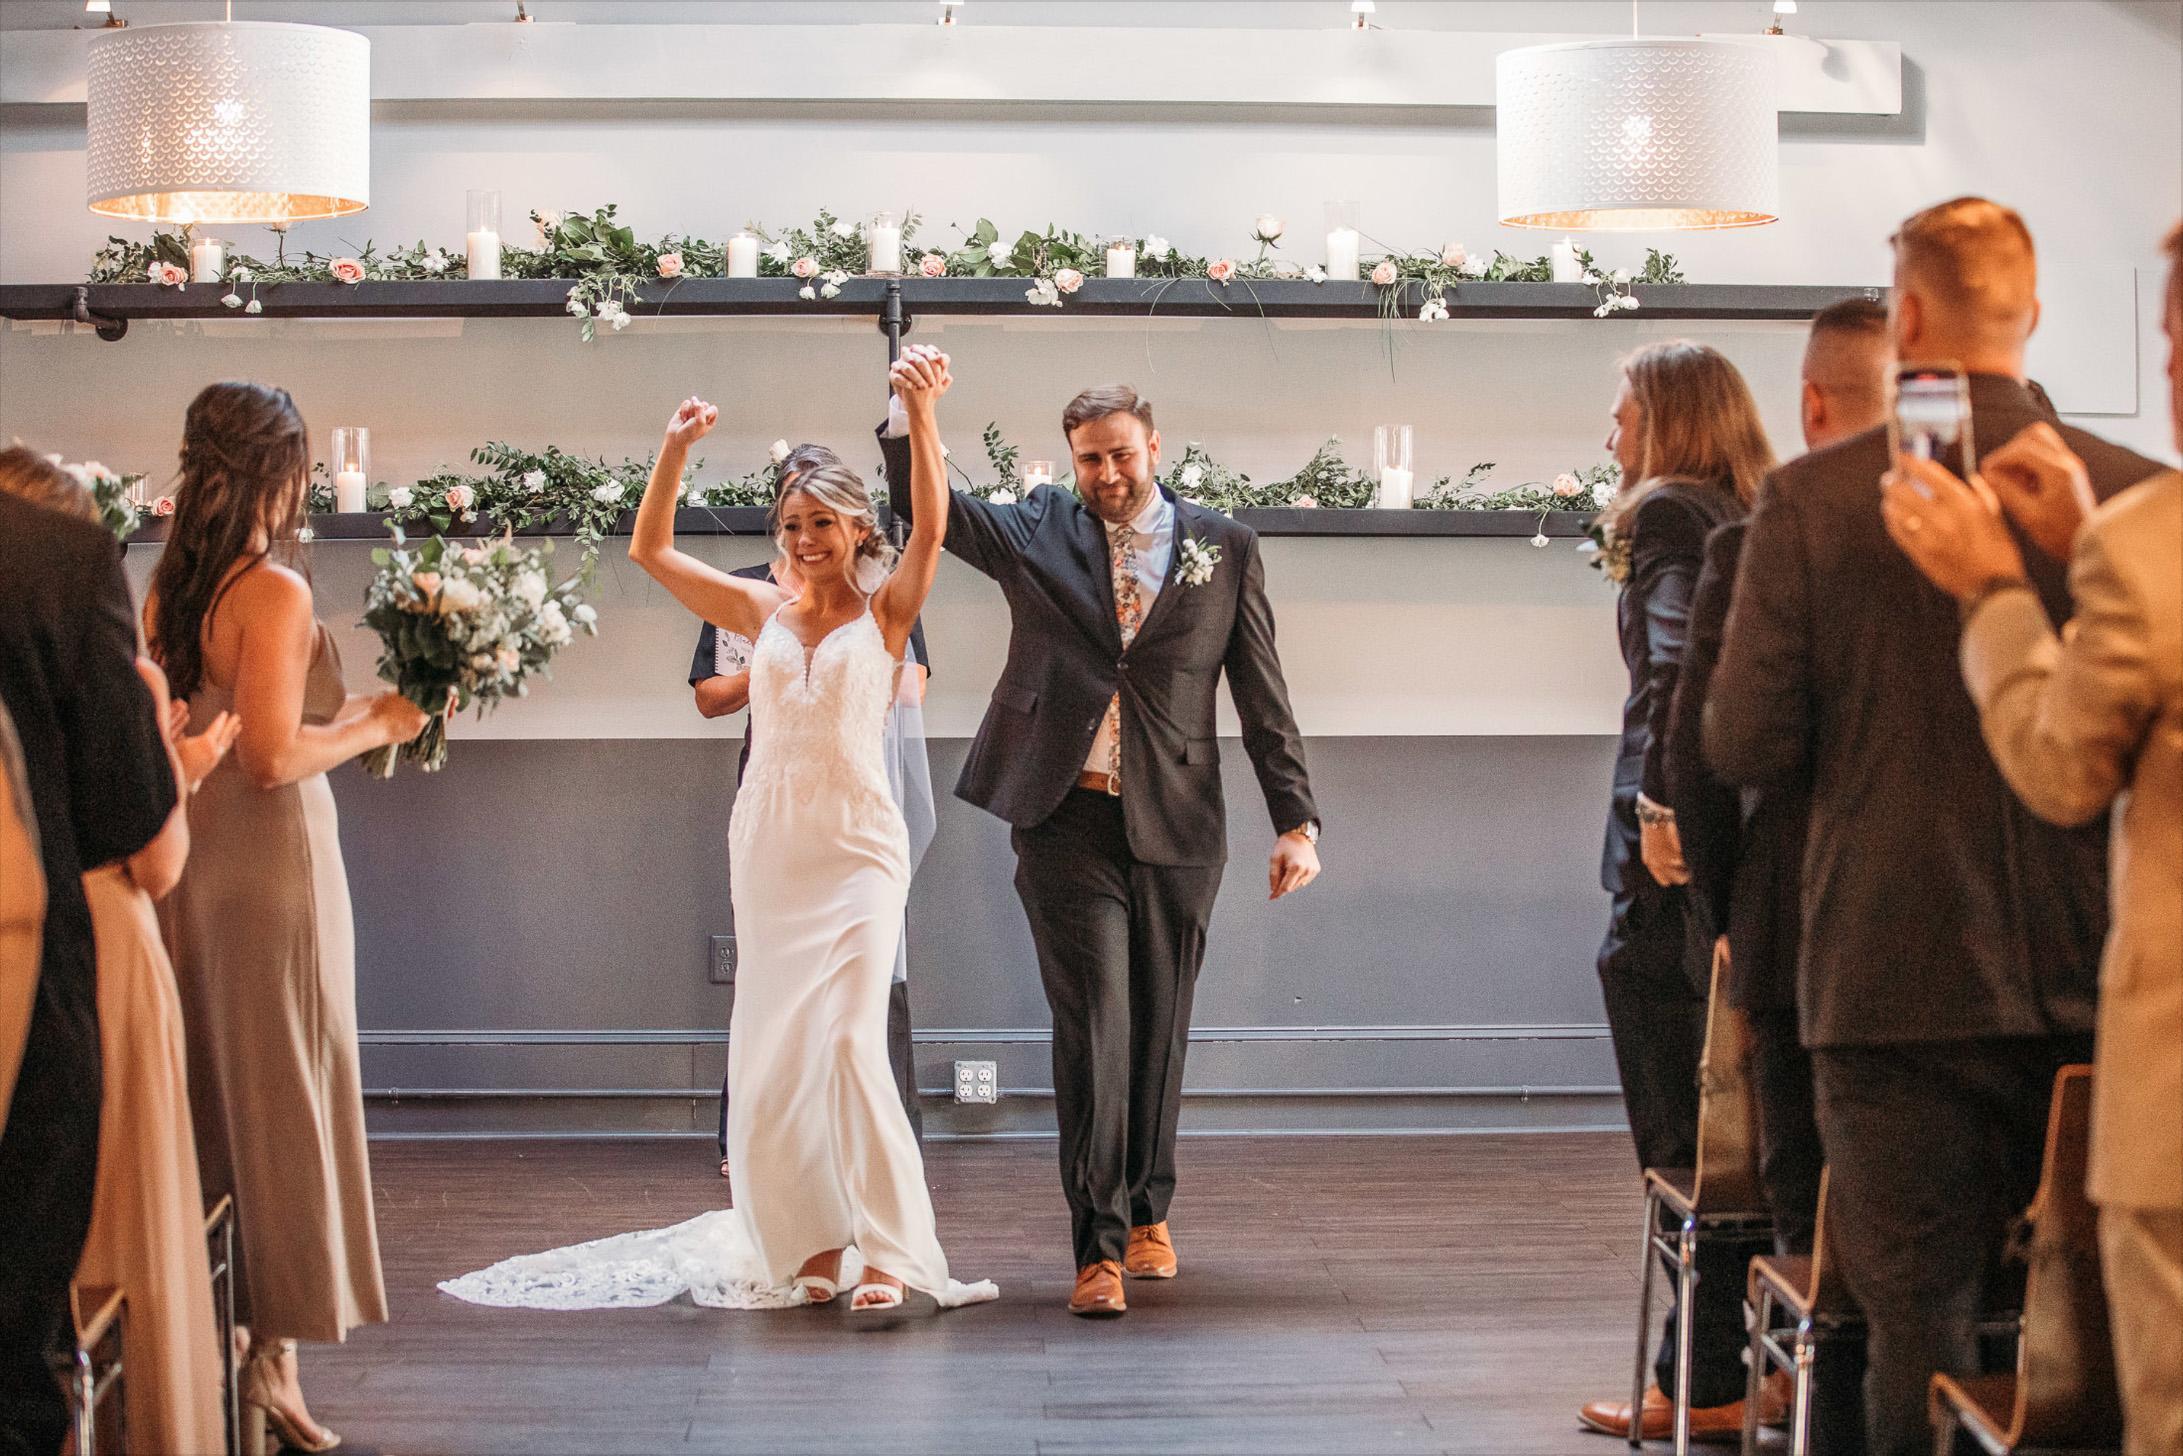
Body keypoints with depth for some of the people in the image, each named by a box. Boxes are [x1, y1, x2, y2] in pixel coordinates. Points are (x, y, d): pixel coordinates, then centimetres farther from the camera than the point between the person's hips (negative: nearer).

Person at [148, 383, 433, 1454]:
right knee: (283, 1100, 0)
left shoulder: (166, 591, 6)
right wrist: (375, 725, -7)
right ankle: (274, 1351, 2)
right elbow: (273, 758, -20)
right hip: (271, 868, -8)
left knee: (208, 1101, 15)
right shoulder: (275, 592, -16)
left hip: (186, 871, 8)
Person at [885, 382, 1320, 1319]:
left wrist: (1296, 819, 2)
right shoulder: (1037, 534, 7)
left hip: (1175, 827, 1)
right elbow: (922, 504, 0)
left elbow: (1263, 698, 7)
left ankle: (1146, 1213, 28)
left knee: (1157, 1029, 10)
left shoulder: (1224, 549, 7)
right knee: (1093, 1023, -8)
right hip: (1067, 821, -1)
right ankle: (1098, 1247, -7)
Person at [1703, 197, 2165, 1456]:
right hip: (2093, 979, 2)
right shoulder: (2134, 492, -4)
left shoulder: (1814, 500, -7)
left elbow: (1745, 745, -7)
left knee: (1923, 1337, 3)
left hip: (1901, 977, -2)